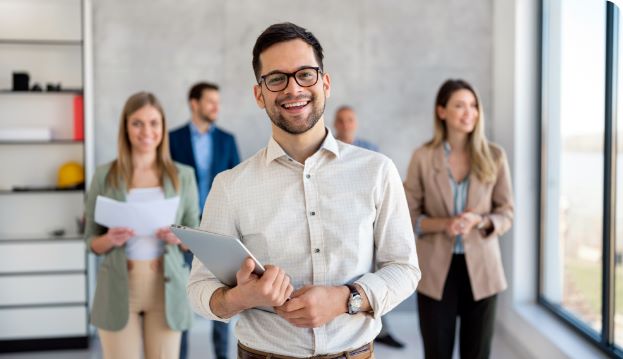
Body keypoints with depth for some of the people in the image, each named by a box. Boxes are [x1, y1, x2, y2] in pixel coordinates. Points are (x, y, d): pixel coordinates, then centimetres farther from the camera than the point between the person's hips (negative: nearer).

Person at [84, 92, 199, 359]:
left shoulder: (183, 176, 3)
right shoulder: (104, 175, 1)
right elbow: (91, 241, 6)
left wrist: (179, 238, -13)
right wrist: (109, 240, -15)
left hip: (165, 286, 1)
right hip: (119, 286, -1)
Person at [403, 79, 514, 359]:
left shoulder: (494, 156, -1)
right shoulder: (423, 157, -4)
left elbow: (506, 213, 3)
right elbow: (408, 215, -1)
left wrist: (479, 220, -17)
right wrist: (443, 223, -18)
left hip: (480, 268, 1)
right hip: (436, 270, -1)